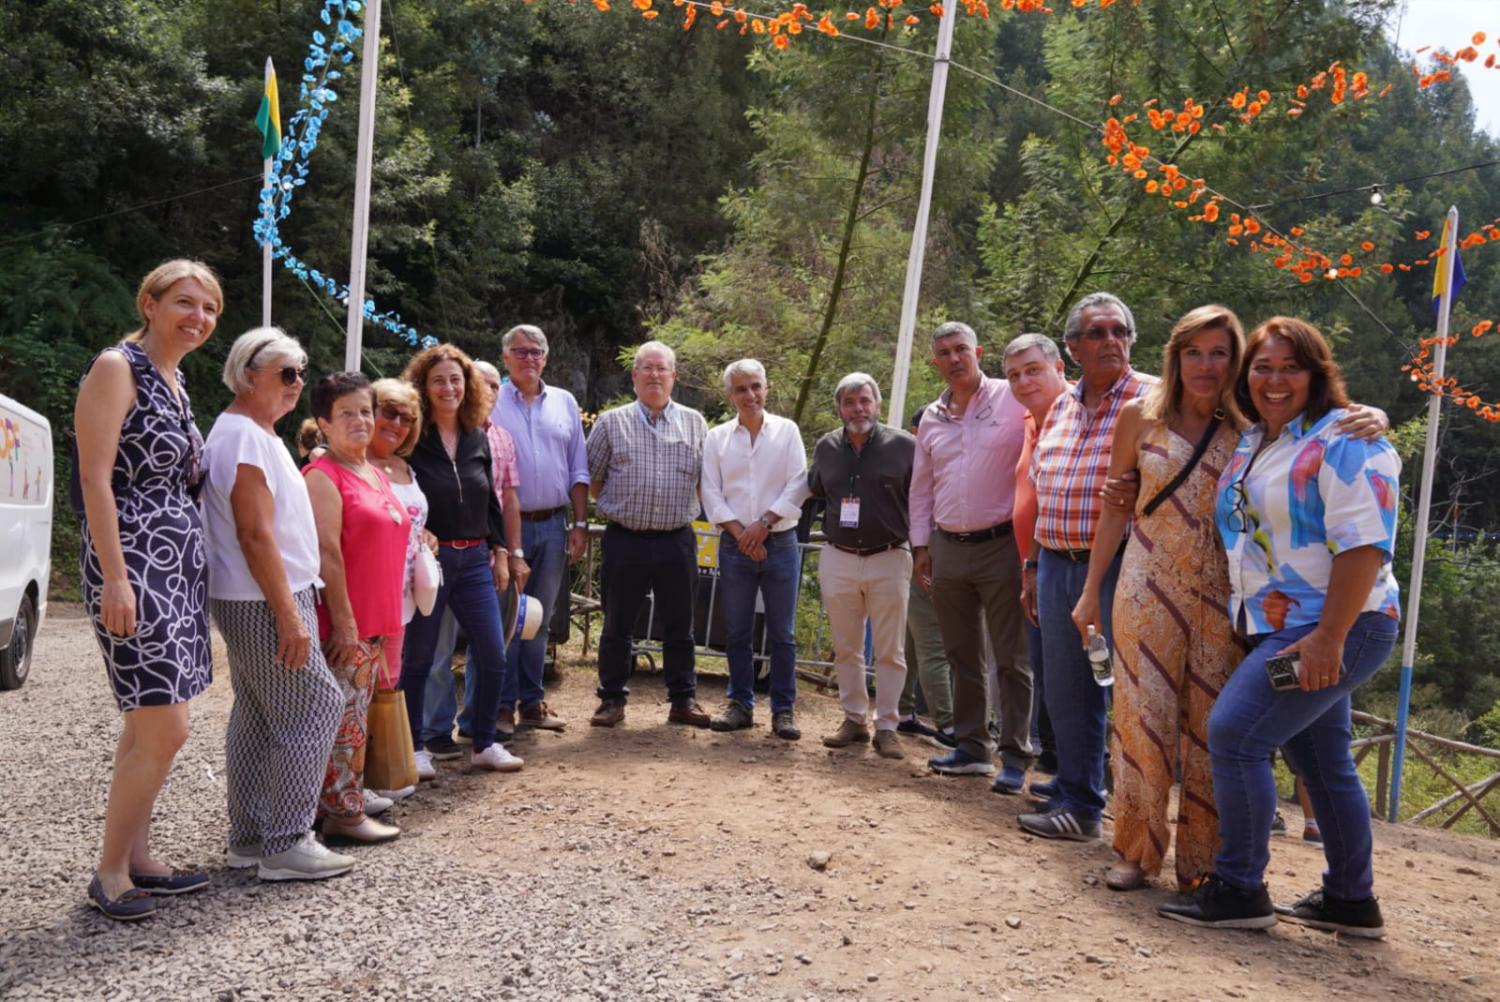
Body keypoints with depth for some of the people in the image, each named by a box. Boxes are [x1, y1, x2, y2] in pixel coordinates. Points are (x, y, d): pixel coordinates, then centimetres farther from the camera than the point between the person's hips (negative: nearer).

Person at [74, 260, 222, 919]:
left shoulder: (175, 382, 16)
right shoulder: (116, 368, -10)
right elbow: (96, 479, -16)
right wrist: (115, 580, -20)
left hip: (180, 563, 9)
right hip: (133, 563, -9)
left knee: (147, 726, 13)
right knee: (164, 730, -9)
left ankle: (137, 859, 22)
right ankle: (110, 871, 5)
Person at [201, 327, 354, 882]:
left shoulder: (255, 432, 16)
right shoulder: (244, 437, -16)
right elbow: (255, 534, -21)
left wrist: (294, 602, 20)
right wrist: (290, 615, -22)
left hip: (250, 601, 10)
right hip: (264, 602, -10)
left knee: (256, 718, 12)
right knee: (313, 708, -7)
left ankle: (249, 838, 19)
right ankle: (286, 844, -2)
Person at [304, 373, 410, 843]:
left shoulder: (375, 474, 16)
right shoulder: (324, 476, -12)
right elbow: (327, 554, -18)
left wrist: (388, 619, 20)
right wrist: (343, 622, -20)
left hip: (375, 621, 9)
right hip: (344, 625, -9)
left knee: (356, 716, 14)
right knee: (345, 719, -2)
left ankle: (343, 803, 24)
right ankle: (345, 814, 6)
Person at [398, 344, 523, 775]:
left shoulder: (478, 439, 10)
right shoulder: (411, 440, -7)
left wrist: (500, 553, 14)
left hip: (474, 560, 5)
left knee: (493, 654, 3)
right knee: (418, 657, 6)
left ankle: (485, 743, 18)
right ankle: (415, 747, 19)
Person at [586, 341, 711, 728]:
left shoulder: (695, 423, 8)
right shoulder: (611, 422, 5)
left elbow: (707, 480, 14)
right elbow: (591, 479, 9)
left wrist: (682, 510, 8)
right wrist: (619, 508, 6)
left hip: (677, 540, 1)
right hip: (625, 540, -1)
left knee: (679, 626, 8)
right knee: (617, 625, 6)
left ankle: (683, 700, 18)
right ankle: (612, 700, 18)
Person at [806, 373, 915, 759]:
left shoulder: (903, 445, -5)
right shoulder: (826, 447, 7)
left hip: (889, 559, -3)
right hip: (838, 558, 4)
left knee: (890, 652, 3)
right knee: (846, 648, 11)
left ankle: (886, 727, 11)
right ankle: (854, 719, 23)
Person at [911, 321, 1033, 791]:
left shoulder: (1014, 399, -6)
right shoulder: (931, 418, 11)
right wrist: (921, 545, 12)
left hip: (1001, 546, -6)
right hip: (948, 549, 6)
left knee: (1011, 659, -1)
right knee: (962, 656, 13)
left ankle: (1015, 758, 6)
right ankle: (971, 748, 24)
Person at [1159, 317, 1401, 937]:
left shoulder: (1343, 441, -12)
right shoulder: (1250, 445, 14)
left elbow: (1364, 544, -21)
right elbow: (1240, 532, 25)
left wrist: (1328, 637, -24)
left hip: (1334, 630, -9)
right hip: (1281, 631, 9)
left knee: (1234, 734, -15)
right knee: (1324, 763, 14)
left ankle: (1238, 891, -5)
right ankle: (1350, 901, 26)